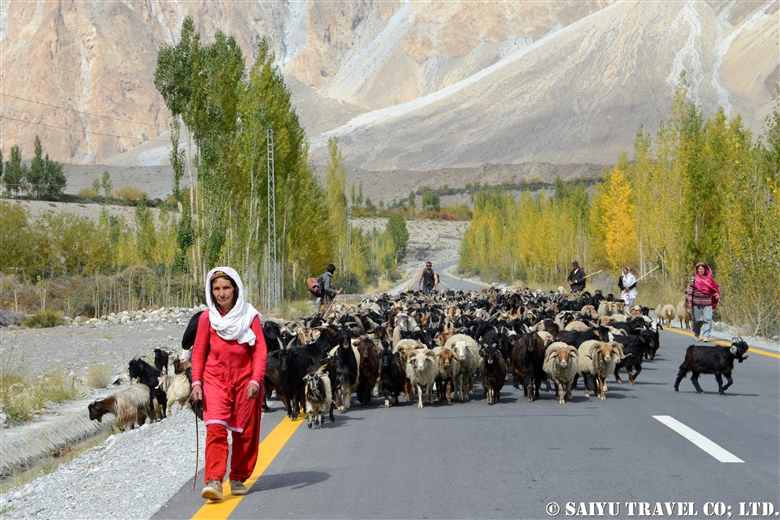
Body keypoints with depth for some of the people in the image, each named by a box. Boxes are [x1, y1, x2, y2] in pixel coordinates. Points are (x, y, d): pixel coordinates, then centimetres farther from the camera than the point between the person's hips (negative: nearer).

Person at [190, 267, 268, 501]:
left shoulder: (250, 315, -2)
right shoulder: (207, 318, 2)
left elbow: (260, 350, -3)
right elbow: (198, 352, 7)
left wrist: (256, 380, -14)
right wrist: (196, 382, -3)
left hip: (245, 379, 0)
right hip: (215, 379, 0)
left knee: (245, 431, 6)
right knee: (215, 427, -15)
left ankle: (238, 478, 21)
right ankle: (214, 481, -21)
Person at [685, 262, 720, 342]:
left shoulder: (709, 279, 8)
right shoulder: (694, 279, 1)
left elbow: (714, 289, 13)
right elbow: (690, 290, -2)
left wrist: (718, 298, 1)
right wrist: (689, 302, -7)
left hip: (707, 303, 1)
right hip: (696, 303, -1)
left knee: (707, 319, -10)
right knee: (697, 320, 6)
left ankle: (706, 336, -12)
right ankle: (696, 334, 25)